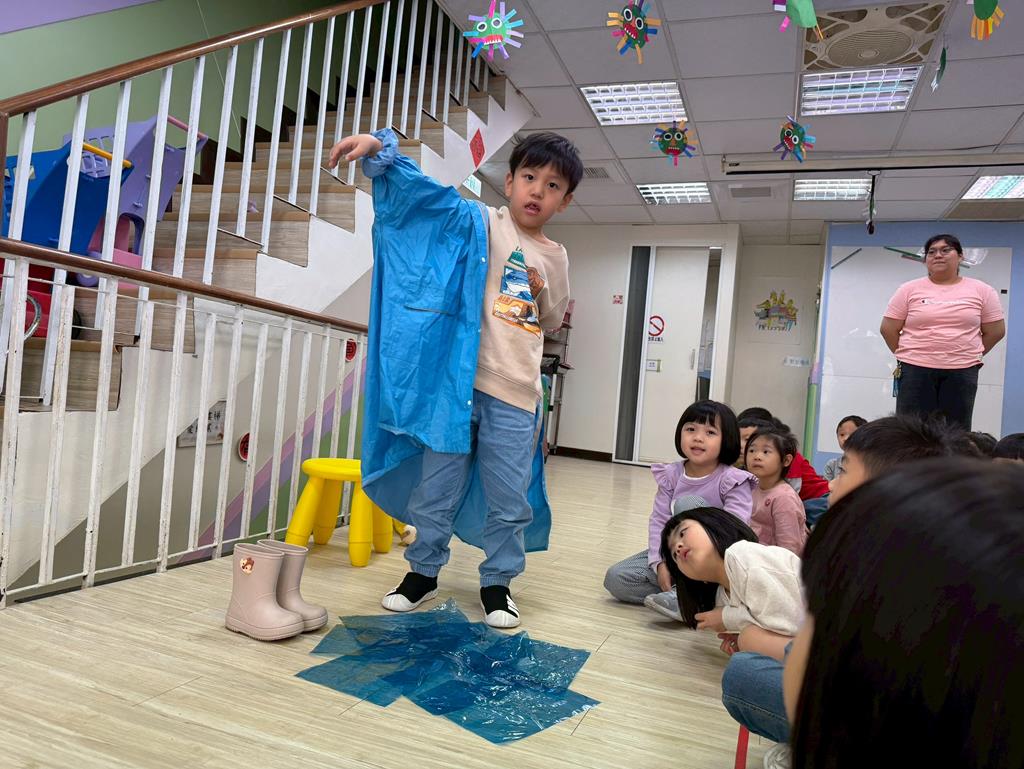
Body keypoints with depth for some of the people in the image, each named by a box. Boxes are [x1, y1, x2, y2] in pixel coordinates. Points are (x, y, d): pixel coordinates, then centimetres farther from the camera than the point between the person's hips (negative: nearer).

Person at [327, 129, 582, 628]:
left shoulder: (555, 259, 13)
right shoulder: (479, 224, 2)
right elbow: (420, 189, -7)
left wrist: (544, 297, 3)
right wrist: (380, 148, -24)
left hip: (516, 395, 3)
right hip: (458, 381, -2)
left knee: (509, 499, 8)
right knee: (436, 488, 9)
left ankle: (497, 582, 27)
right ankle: (423, 571, 29)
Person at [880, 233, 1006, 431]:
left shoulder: (982, 291, 6)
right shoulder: (909, 289, 3)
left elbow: (995, 331, 10)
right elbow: (888, 329, 4)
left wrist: (972, 355, 10)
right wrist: (907, 355, 5)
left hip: (962, 372, 1)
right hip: (915, 370, -1)